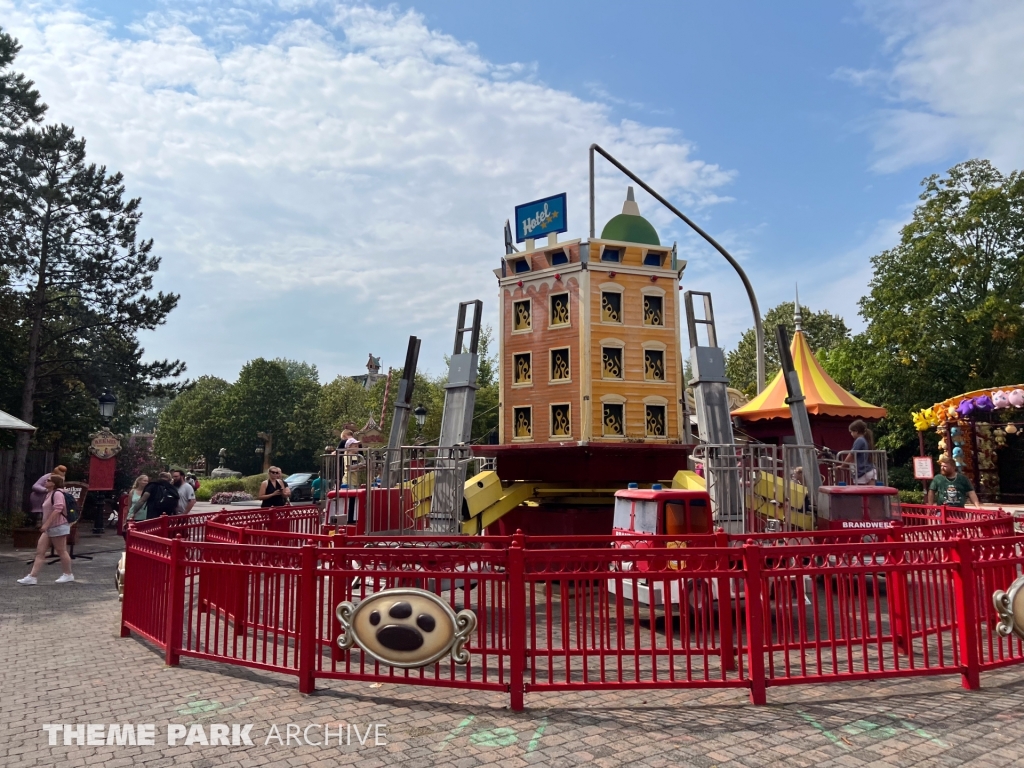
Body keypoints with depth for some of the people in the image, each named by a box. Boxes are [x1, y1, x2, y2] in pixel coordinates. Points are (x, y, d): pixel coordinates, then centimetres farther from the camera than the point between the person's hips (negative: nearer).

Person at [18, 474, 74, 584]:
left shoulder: (57, 493, -15)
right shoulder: (49, 494, 17)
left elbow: (57, 510, -25)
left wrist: (46, 524, -25)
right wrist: (46, 525, 24)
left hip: (58, 527, -10)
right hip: (49, 528, 10)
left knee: (61, 551, 0)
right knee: (40, 551, 3)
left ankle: (68, 574, 11)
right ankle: (32, 577, 2)